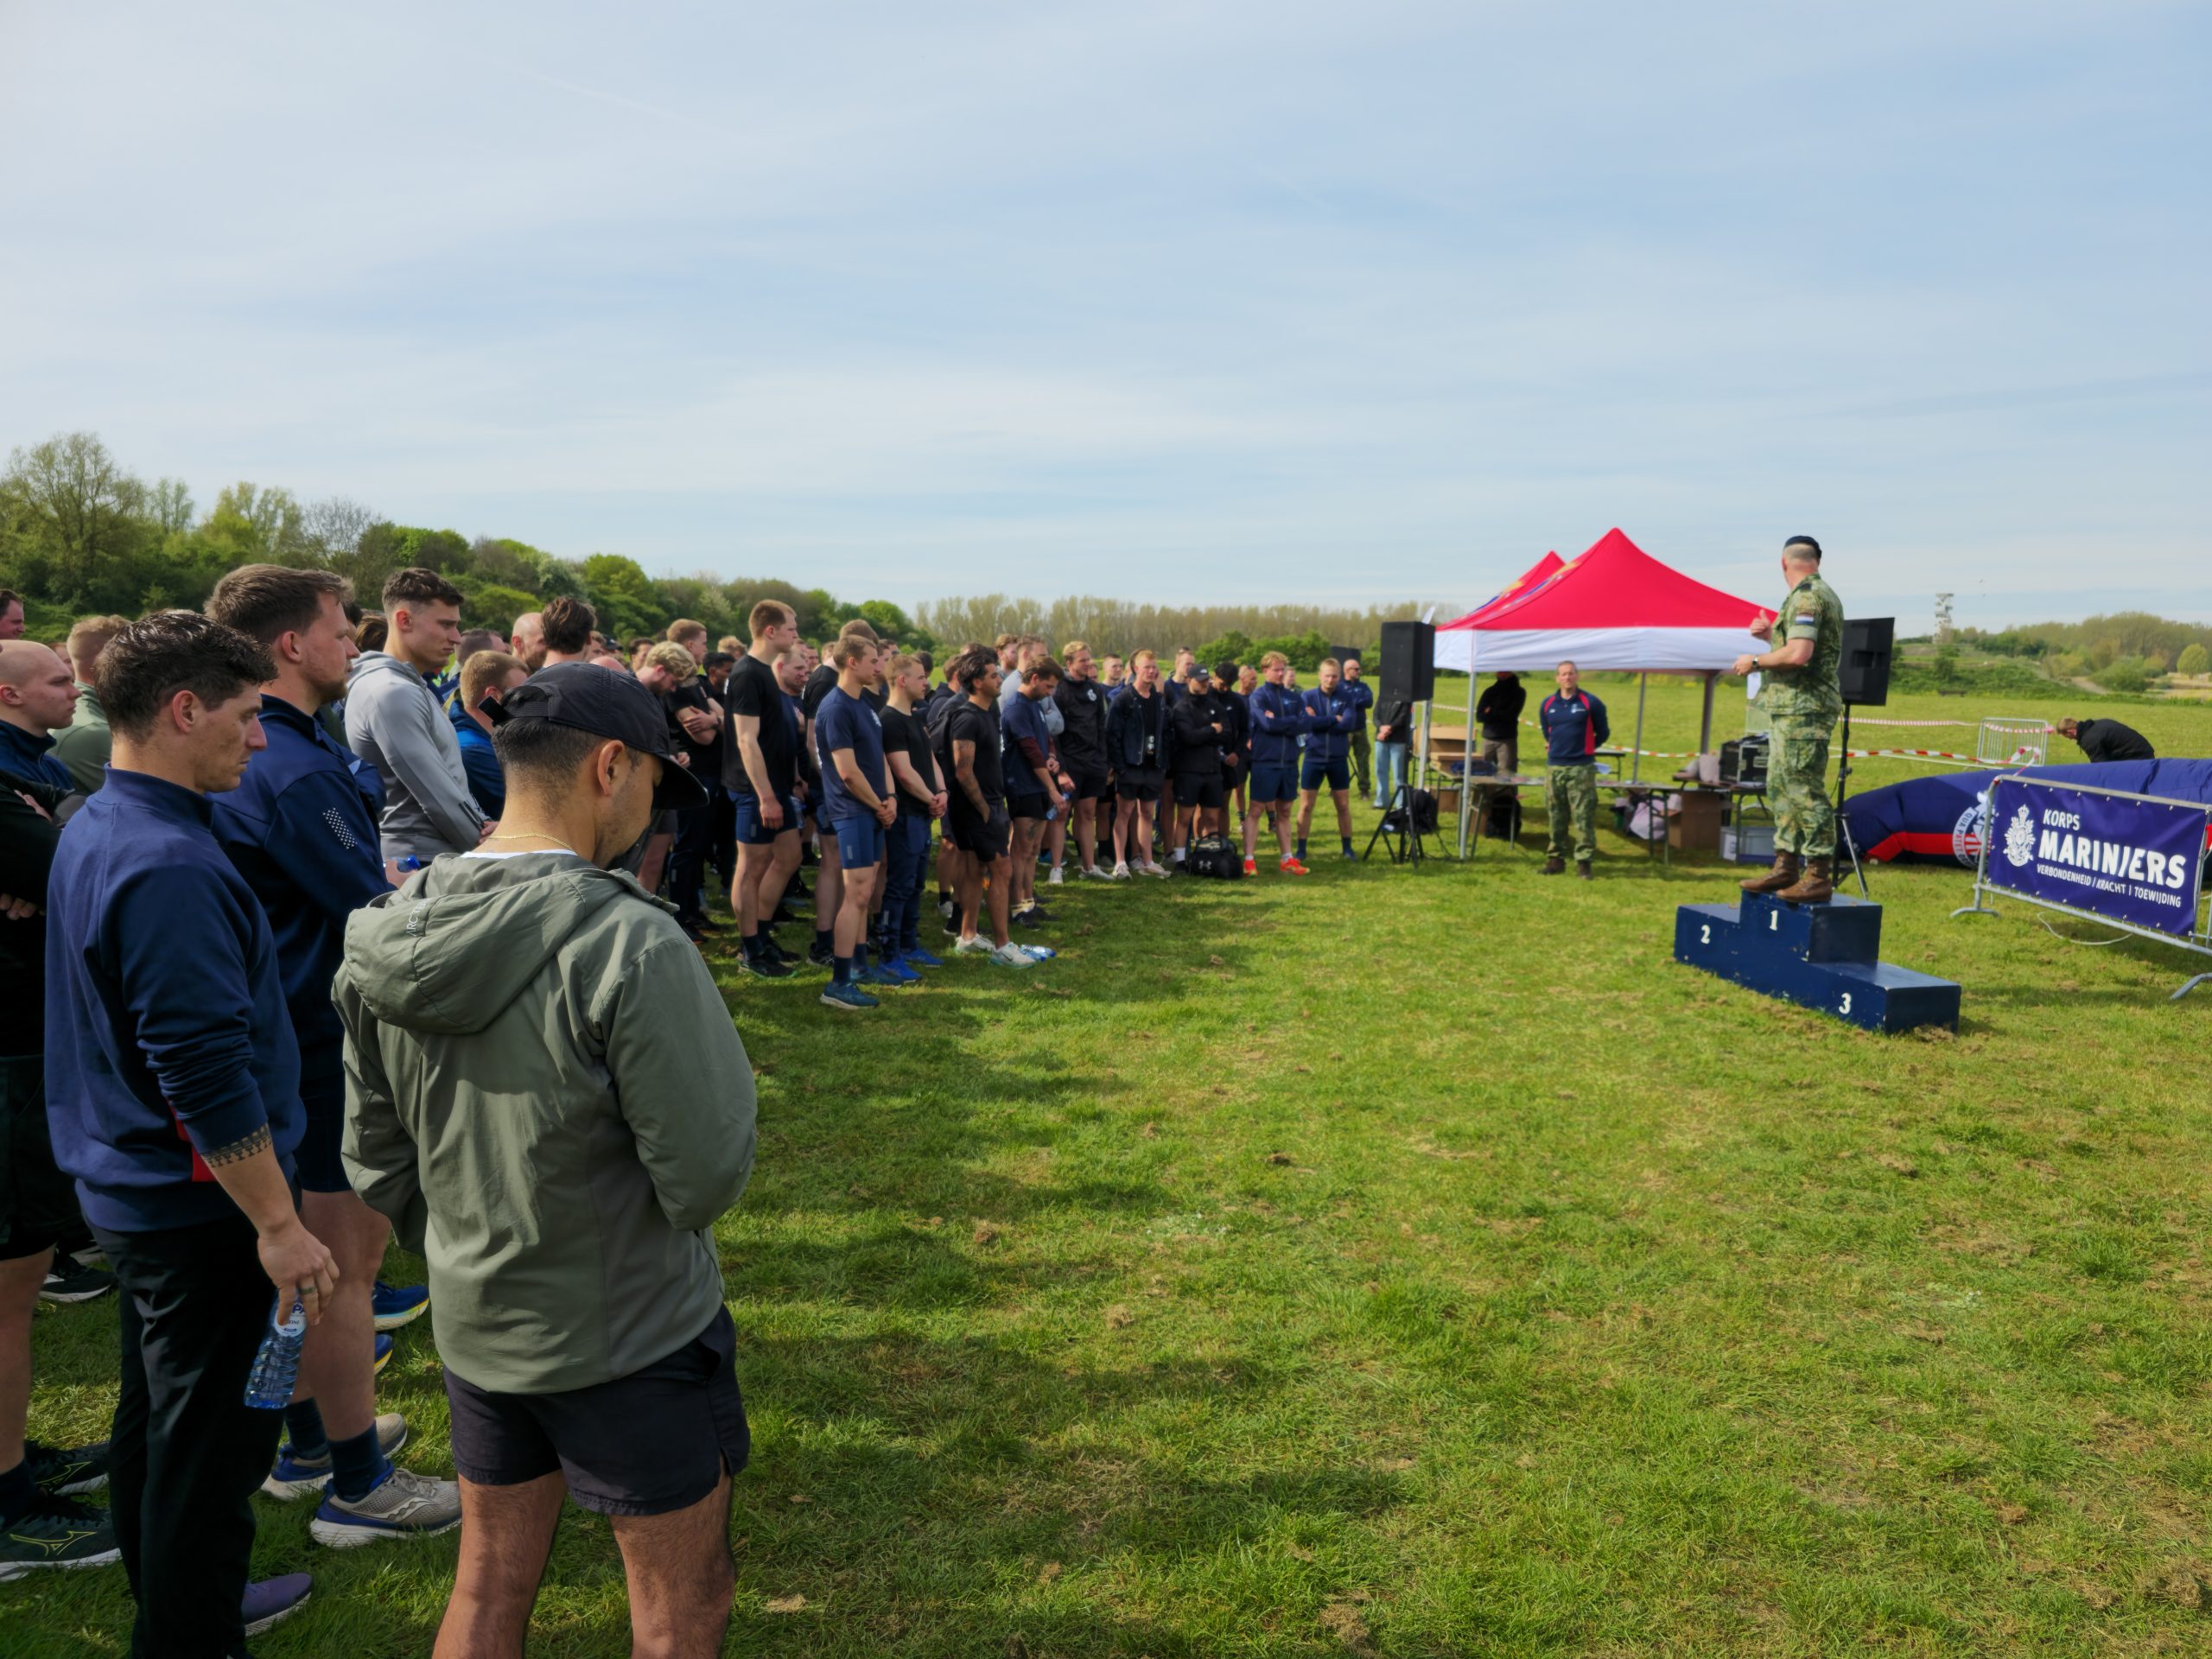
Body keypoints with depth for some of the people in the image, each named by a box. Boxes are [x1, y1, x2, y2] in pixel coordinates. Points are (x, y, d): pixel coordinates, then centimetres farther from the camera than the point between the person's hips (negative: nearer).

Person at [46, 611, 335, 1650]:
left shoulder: (95, 828, 7)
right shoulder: (168, 865, -26)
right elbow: (206, 1075, -28)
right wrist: (280, 1225, -22)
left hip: (130, 1188, 10)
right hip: (198, 1210, -10)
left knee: (157, 1416, 24)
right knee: (214, 1443, 5)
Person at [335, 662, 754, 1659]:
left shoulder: (384, 943, -6)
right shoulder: (632, 946, -28)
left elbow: (377, 1159, 4)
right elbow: (707, 1180, -24)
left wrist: (461, 1253, 17)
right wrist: (721, 1066, -6)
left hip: (473, 1327, 7)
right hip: (630, 1339, -6)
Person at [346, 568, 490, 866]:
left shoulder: (414, 686, 14)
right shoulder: (391, 694, -17)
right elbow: (439, 799, -19)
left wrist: (483, 829, 4)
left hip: (444, 858, 9)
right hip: (420, 865, -9)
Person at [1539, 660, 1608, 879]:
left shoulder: (1591, 703, -2)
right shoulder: (1548, 704, 8)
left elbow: (1603, 733, 8)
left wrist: (1584, 748, 11)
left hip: (1582, 768, -4)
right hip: (1555, 768, 4)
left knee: (1583, 817, -5)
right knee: (1556, 816, 8)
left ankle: (1584, 861, -2)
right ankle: (1555, 858, 16)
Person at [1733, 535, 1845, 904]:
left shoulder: (1806, 597, -14)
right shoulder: (1823, 594, 19)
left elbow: (1799, 655, -25)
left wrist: (1755, 661, -12)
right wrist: (1772, 636, 23)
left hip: (1802, 709, -11)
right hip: (1793, 709, 11)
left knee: (1806, 791, -9)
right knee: (1780, 788, 15)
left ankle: (1819, 877, -7)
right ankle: (1786, 867, 21)